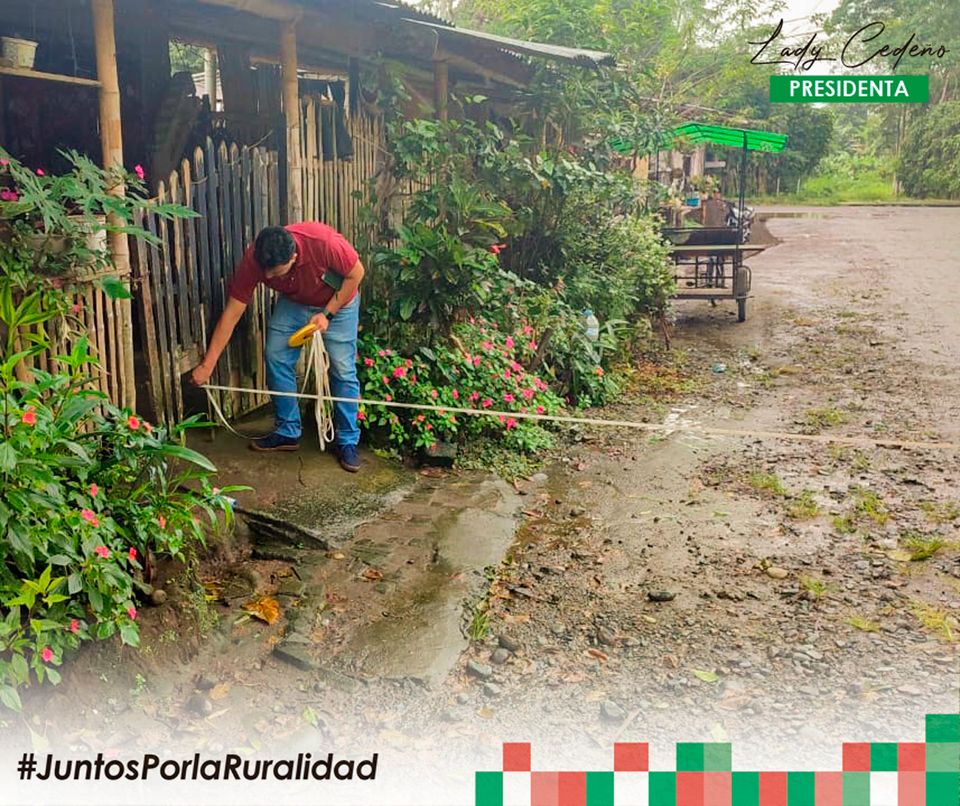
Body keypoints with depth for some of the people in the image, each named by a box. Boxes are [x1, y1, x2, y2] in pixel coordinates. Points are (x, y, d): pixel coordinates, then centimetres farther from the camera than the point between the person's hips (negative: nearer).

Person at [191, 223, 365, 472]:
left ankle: (348, 441, 6)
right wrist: (207, 364, -22)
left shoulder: (324, 242, -40)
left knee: (343, 370, -7)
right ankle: (288, 432, 10)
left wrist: (327, 314, -23)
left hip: (337, 302, -3)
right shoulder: (253, 260, -29)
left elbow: (356, 273, -21)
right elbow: (231, 313, -23)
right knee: (276, 359, -5)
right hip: (293, 302, 3)